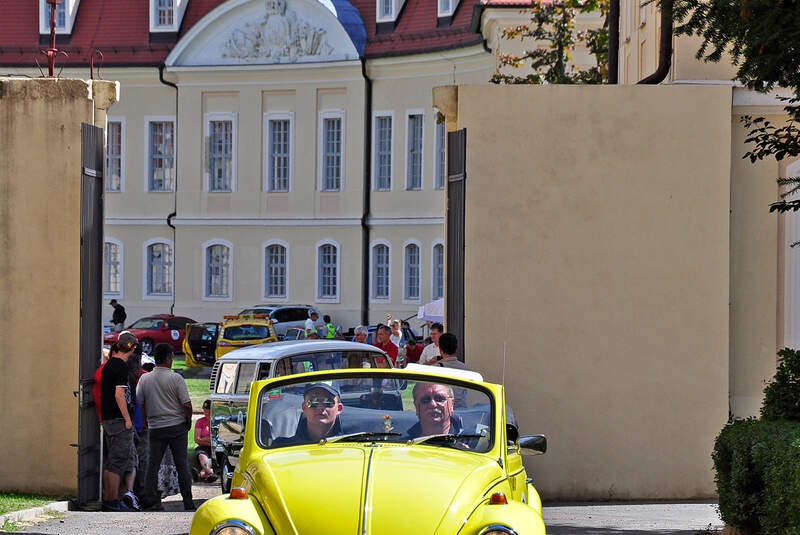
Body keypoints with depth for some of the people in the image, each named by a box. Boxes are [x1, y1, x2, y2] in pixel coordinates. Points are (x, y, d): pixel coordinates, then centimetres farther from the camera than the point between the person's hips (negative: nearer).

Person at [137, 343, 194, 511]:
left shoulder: (144, 379, 1)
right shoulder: (175, 378, -9)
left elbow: (139, 403, 6)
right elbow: (187, 405, -10)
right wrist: (188, 422, 6)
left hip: (155, 428, 2)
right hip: (177, 426, -2)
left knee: (153, 464, 7)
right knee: (181, 464, 3)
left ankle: (149, 499, -1)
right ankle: (188, 502, 3)